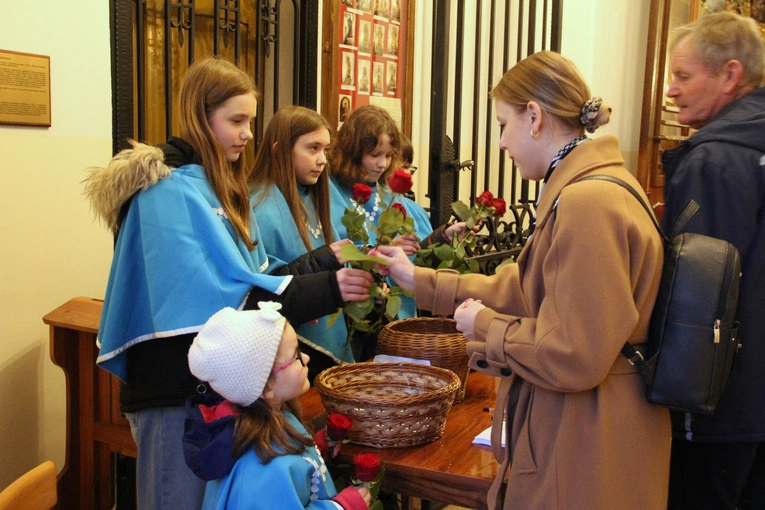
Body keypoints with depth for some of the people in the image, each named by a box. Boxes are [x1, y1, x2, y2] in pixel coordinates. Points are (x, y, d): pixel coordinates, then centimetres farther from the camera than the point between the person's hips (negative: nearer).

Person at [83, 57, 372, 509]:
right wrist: (323, 291, -28)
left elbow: (249, 276, 9)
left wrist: (320, 262, -4)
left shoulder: (218, 183, 12)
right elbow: (219, 300, -26)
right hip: (178, 390, -9)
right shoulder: (172, 188, -18)